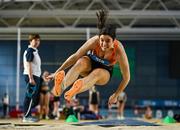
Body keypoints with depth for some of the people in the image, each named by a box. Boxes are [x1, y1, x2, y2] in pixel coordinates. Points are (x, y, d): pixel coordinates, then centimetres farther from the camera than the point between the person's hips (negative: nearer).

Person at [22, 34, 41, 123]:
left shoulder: (35, 51, 21)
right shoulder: (29, 51, -8)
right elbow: (28, 65, -16)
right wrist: (31, 78, -23)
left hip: (36, 76, 10)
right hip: (32, 76, -10)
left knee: (35, 98, 11)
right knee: (30, 97, -9)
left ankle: (27, 114, 16)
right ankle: (26, 117, -7)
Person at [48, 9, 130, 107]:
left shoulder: (119, 51, -31)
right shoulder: (94, 41, -29)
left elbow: (126, 77, -22)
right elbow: (75, 56, -20)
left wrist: (115, 95, -16)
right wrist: (57, 72, -20)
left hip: (105, 72, -1)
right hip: (90, 63, 1)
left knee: (97, 73, -39)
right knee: (81, 62, -36)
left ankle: (75, 90, -71)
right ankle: (62, 85, -65)